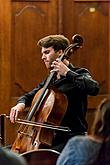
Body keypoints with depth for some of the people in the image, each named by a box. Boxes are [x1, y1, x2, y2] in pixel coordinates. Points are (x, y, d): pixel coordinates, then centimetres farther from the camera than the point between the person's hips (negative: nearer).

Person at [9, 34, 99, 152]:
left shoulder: (79, 74, -4)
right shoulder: (50, 80, 18)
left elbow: (94, 88, -26)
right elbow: (30, 96, 25)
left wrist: (67, 73, -22)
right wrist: (21, 103, 1)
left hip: (72, 138, -8)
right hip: (52, 137, 8)